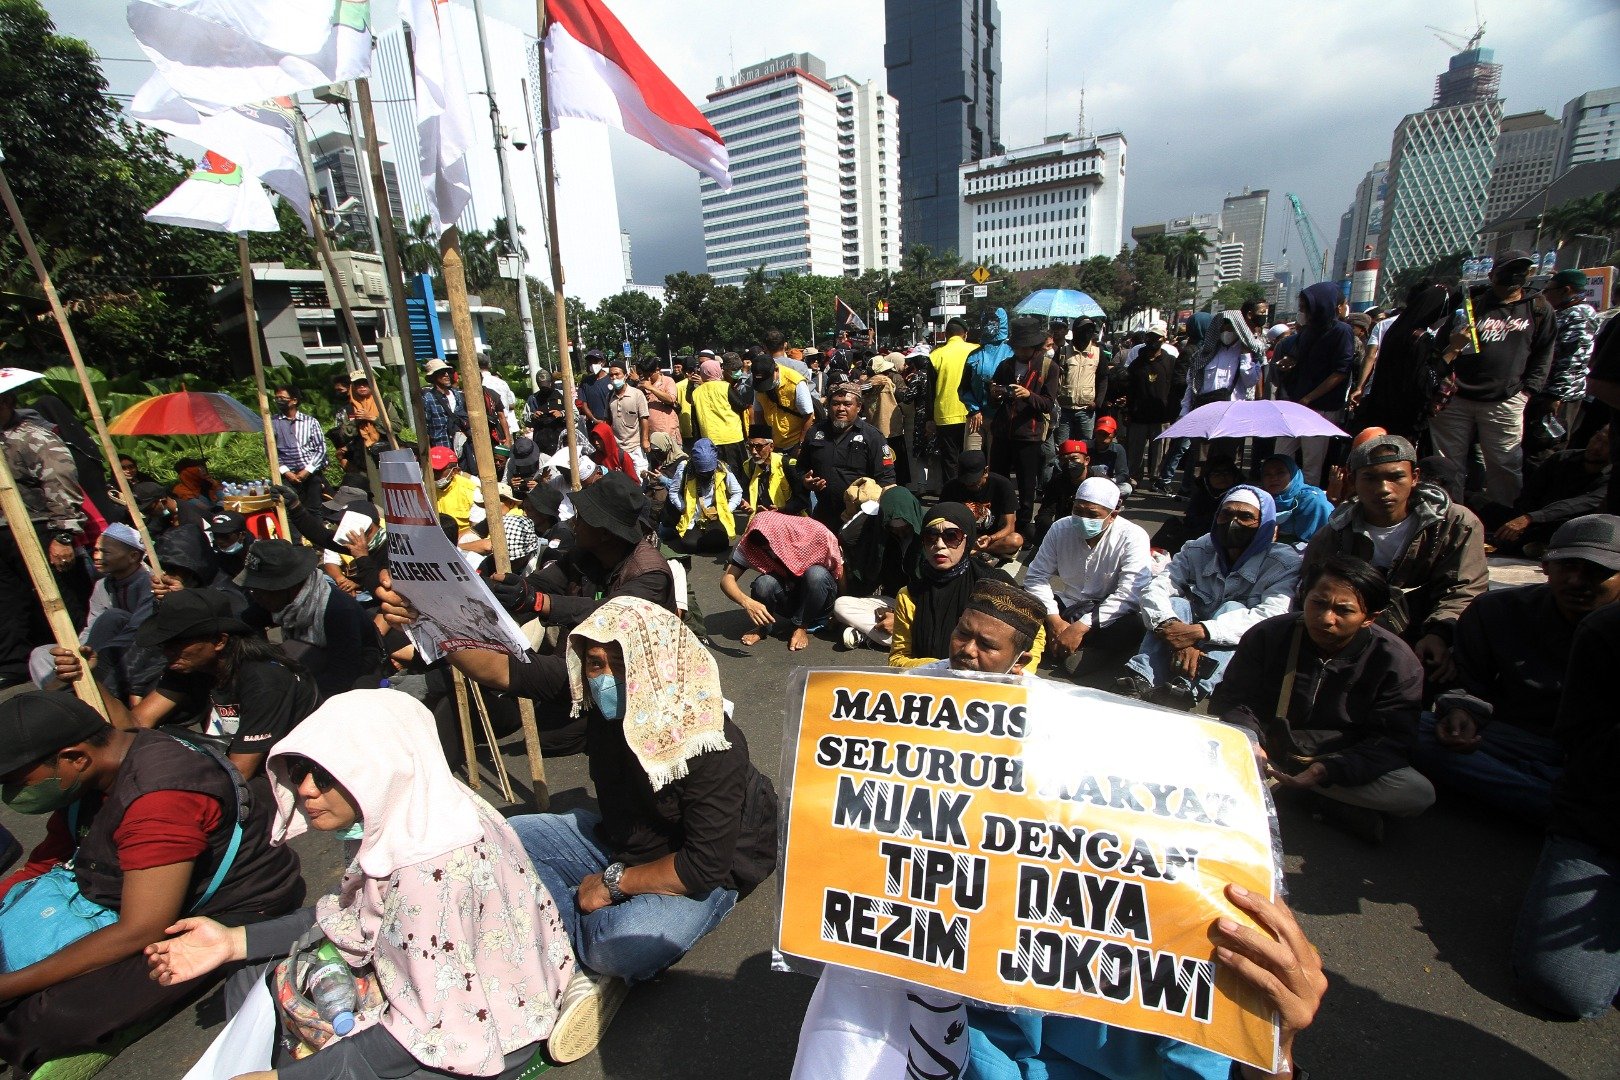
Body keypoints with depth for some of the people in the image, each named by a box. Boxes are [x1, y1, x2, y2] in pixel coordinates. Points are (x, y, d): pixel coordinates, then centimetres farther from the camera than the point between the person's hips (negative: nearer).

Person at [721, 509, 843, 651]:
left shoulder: (818, 534, -26)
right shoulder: (749, 544, -21)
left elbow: (841, 577, -15)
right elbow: (727, 579, -27)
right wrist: (746, 601, -46)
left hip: (816, 600, -1)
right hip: (785, 598, 1)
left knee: (817, 574, -33)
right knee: (763, 583, -31)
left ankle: (802, 627, -10)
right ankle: (763, 628, -2)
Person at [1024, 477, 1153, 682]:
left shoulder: (1132, 537, -15)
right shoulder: (1061, 529, -4)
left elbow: (1130, 594, -25)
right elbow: (1036, 575, -3)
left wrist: (1081, 627, -30)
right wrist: (1054, 619, -18)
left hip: (1108, 615, -3)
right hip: (1068, 607, 3)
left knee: (1136, 627, -37)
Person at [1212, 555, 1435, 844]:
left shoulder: (1397, 661, -11)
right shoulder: (1268, 636, -10)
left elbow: (1392, 741, -15)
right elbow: (1231, 698, -5)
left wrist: (1326, 770, -31)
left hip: (1341, 766, 1)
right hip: (1268, 751, -1)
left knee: (1418, 794, -27)